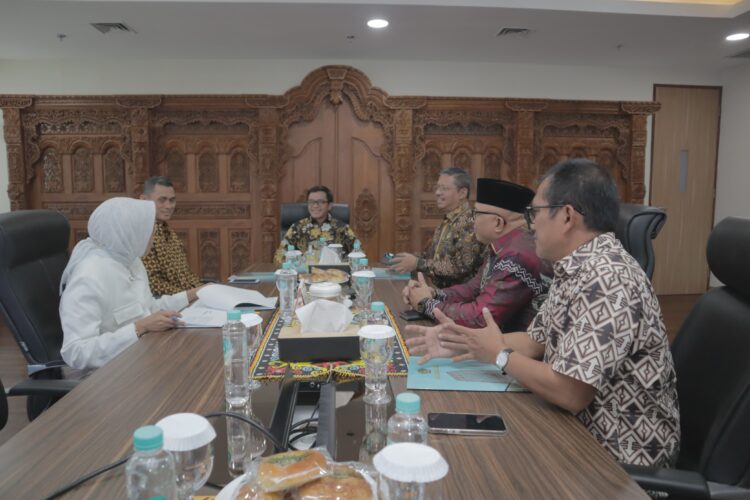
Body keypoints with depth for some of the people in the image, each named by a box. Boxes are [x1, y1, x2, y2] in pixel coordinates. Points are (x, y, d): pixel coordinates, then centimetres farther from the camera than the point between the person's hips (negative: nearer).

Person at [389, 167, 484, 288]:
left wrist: (418, 264, -20)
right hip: (441, 290, 7)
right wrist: (412, 259, 1)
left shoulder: (470, 222, -15)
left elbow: (461, 267, -22)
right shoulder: (447, 221, 11)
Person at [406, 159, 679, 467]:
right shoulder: (575, 268, 3)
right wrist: (462, 341, 0)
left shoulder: (607, 279, -28)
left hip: (620, 455, -7)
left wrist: (499, 355, -15)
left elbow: (569, 393, -30)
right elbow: (536, 341, 10)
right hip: (584, 429, 7)